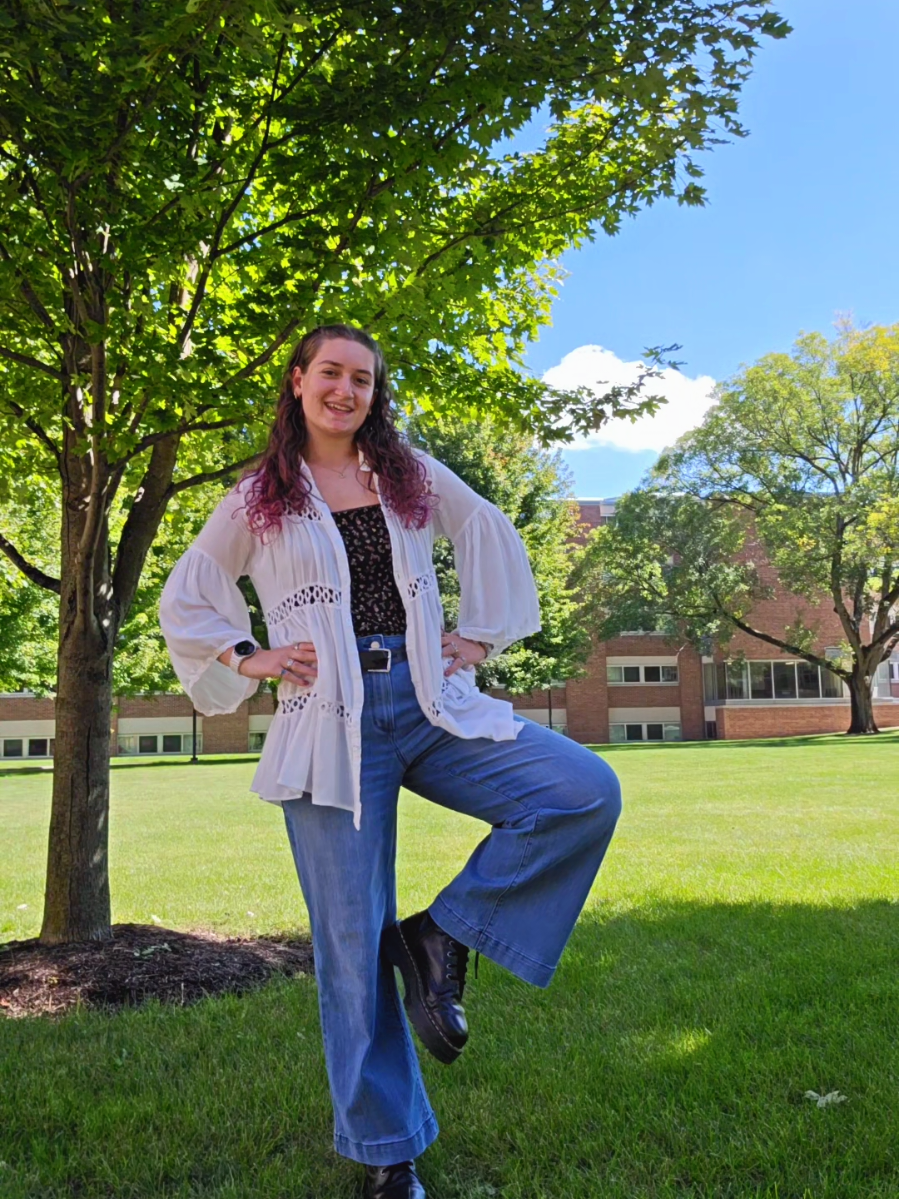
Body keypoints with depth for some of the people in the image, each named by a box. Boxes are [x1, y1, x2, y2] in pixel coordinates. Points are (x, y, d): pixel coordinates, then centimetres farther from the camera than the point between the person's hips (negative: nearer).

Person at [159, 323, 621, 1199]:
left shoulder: (412, 475, 13)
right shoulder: (258, 498, 9)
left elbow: (492, 537, 24)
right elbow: (182, 602, 16)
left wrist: (479, 636, 14)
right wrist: (250, 658, 2)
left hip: (429, 702, 3)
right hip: (334, 723, -2)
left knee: (587, 795, -18)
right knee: (352, 939, 0)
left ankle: (440, 937, -4)